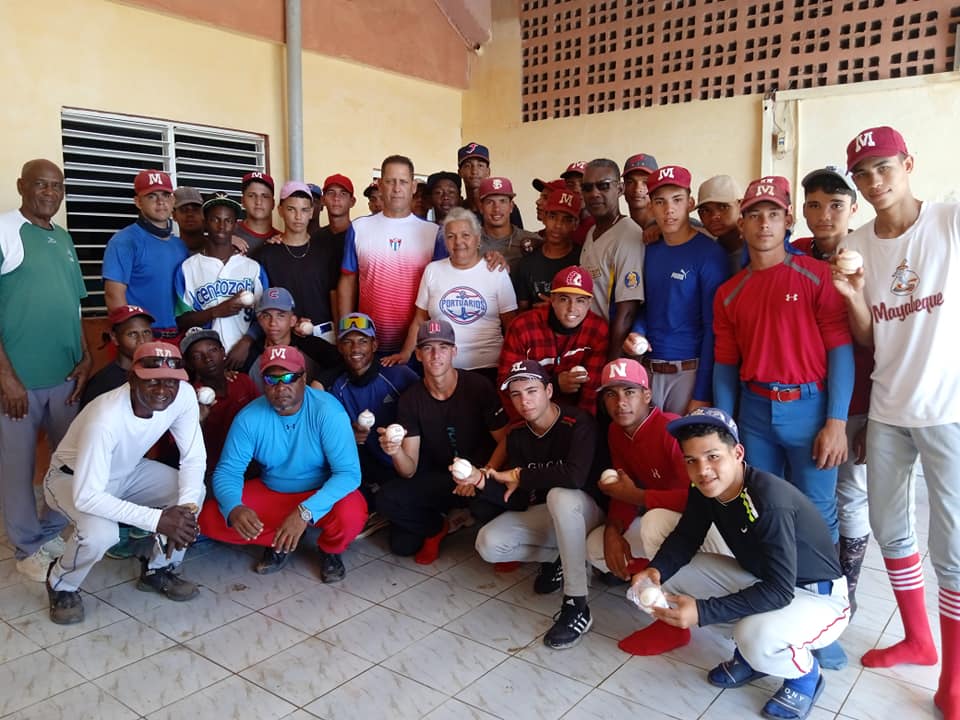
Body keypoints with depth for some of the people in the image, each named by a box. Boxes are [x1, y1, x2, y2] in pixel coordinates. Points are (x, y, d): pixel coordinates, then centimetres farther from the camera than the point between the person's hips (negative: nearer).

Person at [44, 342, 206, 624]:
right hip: (73, 478, -5)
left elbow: (194, 457, -15)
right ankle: (61, 585, 3)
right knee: (100, 533, -32)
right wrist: (157, 520, -39)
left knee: (194, 492, -16)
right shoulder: (105, 418, -39)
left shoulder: (184, 394, -25)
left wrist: (187, 506, -31)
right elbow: (86, 496, -38)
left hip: (128, 471, 5)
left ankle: (157, 570, 9)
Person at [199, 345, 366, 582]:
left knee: (351, 515, -35)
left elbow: (348, 473, -28)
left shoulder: (327, 411, -24)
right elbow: (227, 471, -11)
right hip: (270, 492, 3)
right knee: (209, 518, -15)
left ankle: (329, 550, 3)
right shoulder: (249, 417, -15)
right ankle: (278, 540, 9)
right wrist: (234, 508, -34)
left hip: (322, 493, -3)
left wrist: (305, 512, -41)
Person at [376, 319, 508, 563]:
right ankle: (437, 527, 10)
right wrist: (396, 451, -31)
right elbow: (409, 471, -8)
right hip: (437, 482, 3)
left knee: (485, 502, -37)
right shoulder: (411, 399, -5)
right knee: (387, 499, -22)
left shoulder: (478, 386, -12)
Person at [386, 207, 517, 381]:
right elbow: (419, 321, 9)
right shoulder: (432, 270, 6)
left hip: (487, 366, -1)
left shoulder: (497, 273, 1)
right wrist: (406, 352, -4)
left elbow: (511, 324, 2)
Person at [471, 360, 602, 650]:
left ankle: (577, 606, -29)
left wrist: (521, 476, -25)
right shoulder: (517, 436, -4)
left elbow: (574, 476, -40)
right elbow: (519, 502, -6)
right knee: (487, 544, -16)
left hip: (586, 509, -5)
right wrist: (482, 482, -26)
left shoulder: (577, 422, -22)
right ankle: (557, 557, 9)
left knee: (560, 495, -39)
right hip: (545, 513, 6)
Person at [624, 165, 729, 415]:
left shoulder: (710, 253, -10)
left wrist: (703, 394, -13)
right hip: (649, 370, 5)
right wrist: (637, 333, -4)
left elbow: (713, 327, -11)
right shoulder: (650, 251, 7)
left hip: (691, 372, -5)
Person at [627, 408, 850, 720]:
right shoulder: (704, 489, -11)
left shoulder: (770, 502, -34)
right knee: (673, 576, -6)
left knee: (757, 637, -37)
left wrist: (702, 612, -39)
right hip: (759, 580, 7)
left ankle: (805, 675, 0)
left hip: (818, 596, -7)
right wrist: (656, 570, -21)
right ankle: (751, 651, 11)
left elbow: (779, 591, -34)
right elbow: (686, 537, 0)